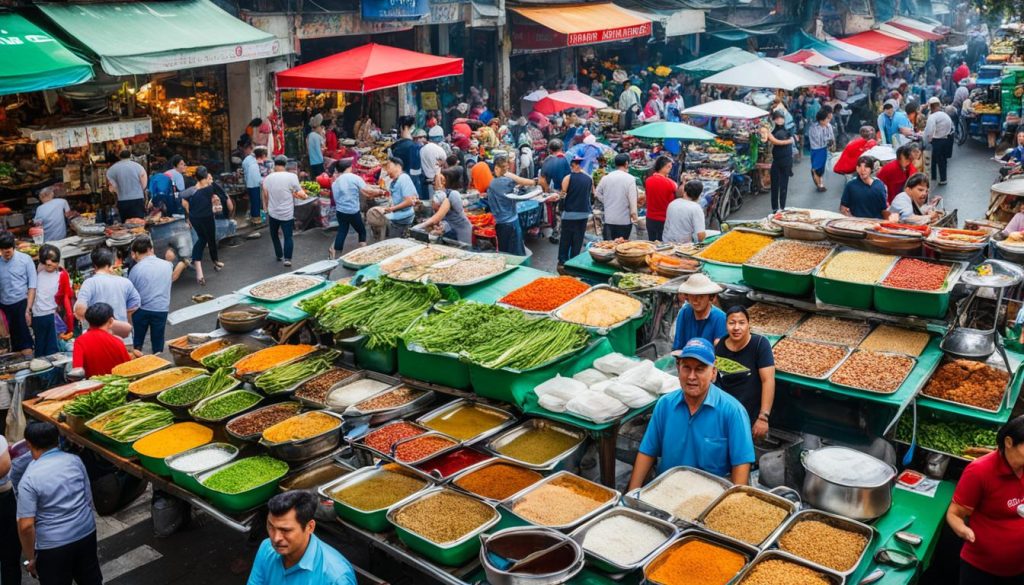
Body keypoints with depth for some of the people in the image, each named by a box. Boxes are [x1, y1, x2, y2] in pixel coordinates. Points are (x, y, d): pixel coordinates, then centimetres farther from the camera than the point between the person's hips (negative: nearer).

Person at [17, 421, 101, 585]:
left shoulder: (29, 479, -17)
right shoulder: (75, 460, -3)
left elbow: (26, 526, -19)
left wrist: (31, 557, -6)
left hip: (53, 545, -5)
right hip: (87, 533, 5)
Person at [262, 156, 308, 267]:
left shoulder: (268, 178, -2)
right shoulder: (292, 177, -11)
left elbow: (265, 197, 0)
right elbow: (302, 195, -12)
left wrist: (267, 208, 15)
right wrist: (294, 194, 9)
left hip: (273, 213, 2)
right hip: (287, 214, -2)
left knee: (274, 234, 23)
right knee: (288, 236, 4)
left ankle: (279, 255, 30)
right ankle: (287, 258, -9)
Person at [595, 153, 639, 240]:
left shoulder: (605, 178, 2)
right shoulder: (630, 178, -11)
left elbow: (597, 193, 14)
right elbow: (632, 198, -11)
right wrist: (634, 214, -2)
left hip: (609, 219, 3)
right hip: (624, 220, -3)